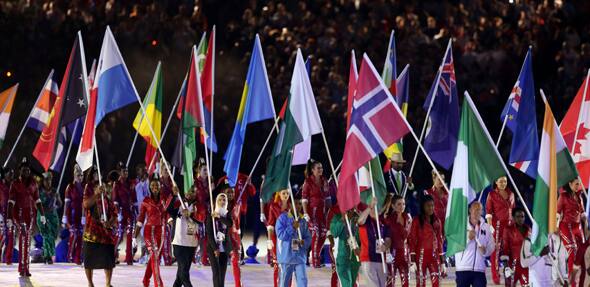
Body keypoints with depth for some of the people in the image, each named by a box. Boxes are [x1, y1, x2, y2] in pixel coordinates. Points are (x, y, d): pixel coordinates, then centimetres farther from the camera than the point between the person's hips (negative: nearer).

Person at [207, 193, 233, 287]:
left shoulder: (227, 215, 8)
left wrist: (219, 217, -20)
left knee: (223, 273, 4)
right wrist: (215, 248, -13)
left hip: (224, 248, 3)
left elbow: (230, 224, -14)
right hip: (213, 248, -3)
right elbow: (209, 233, -6)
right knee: (216, 272, -12)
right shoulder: (211, 216, -1)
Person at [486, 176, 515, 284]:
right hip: (497, 223, -4)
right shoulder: (492, 194, -2)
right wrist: (490, 226, -12)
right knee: (496, 249, -3)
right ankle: (495, 276, 1)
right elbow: (488, 211, -5)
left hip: (509, 224, 4)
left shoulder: (510, 194, 10)